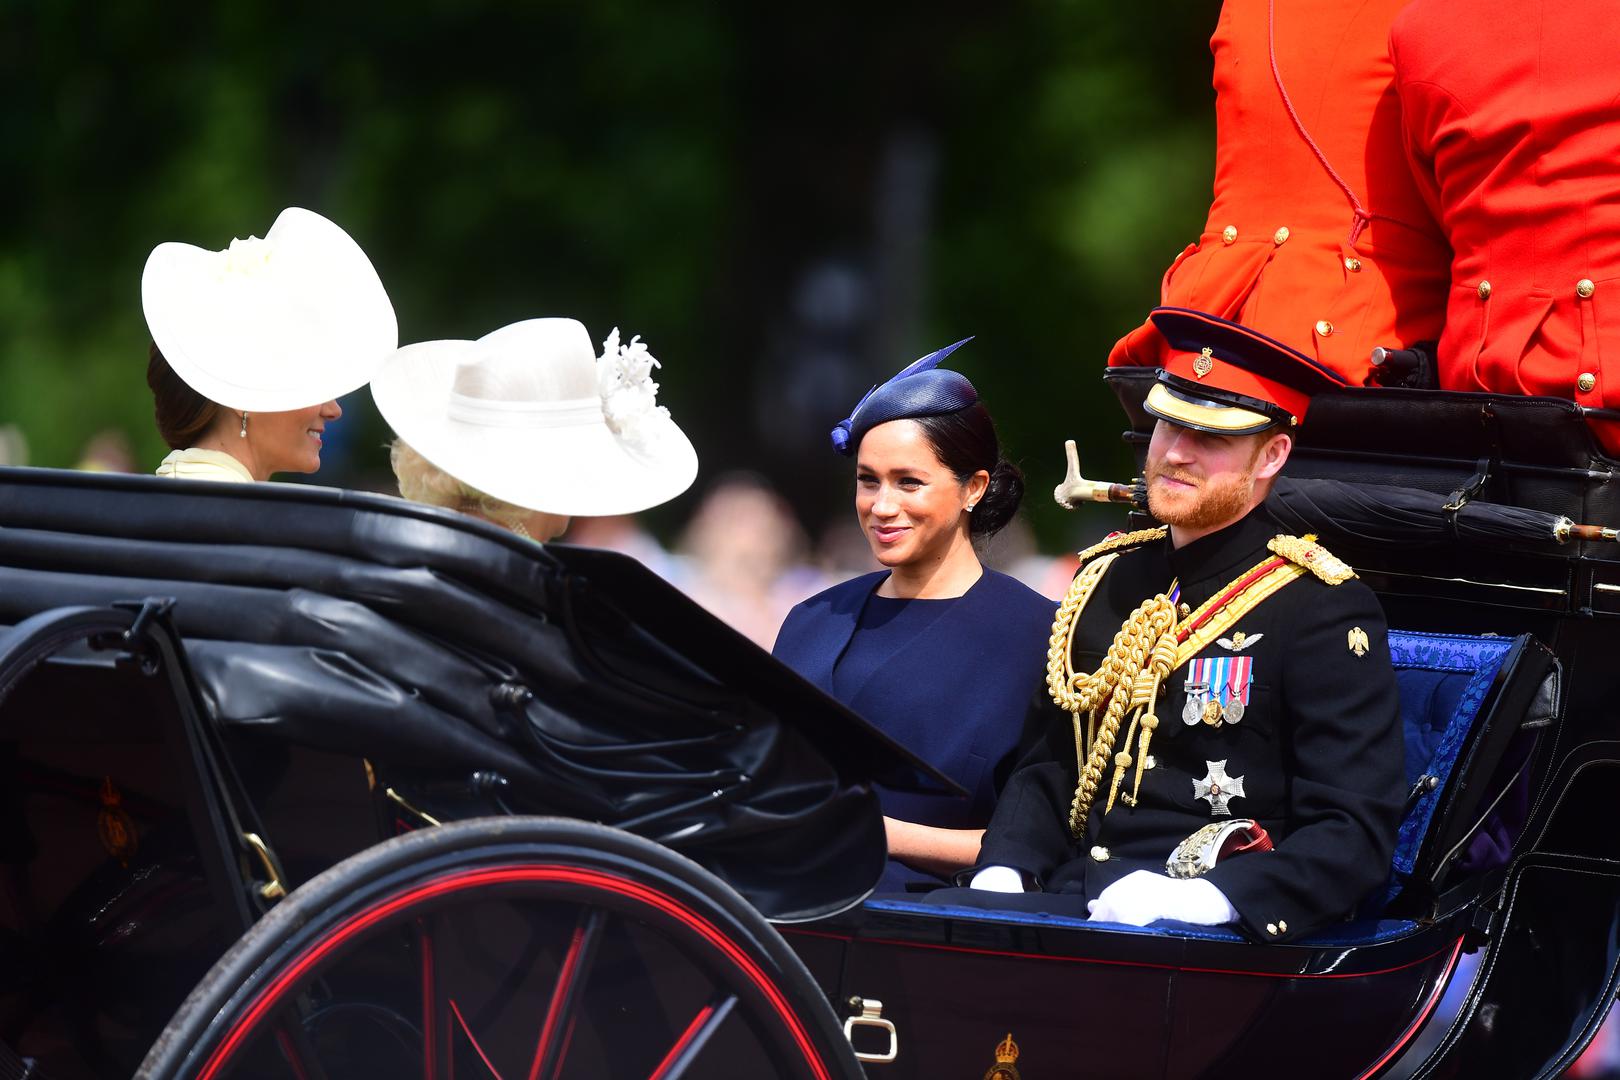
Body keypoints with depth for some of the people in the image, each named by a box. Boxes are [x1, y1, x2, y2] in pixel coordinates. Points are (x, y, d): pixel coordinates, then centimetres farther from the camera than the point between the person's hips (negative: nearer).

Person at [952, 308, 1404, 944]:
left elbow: (1354, 836, -9)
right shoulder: (1107, 578, 18)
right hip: (1068, 902, 6)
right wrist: (1002, 875, 3)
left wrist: (1204, 900, -24)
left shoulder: (1324, 610, -3)